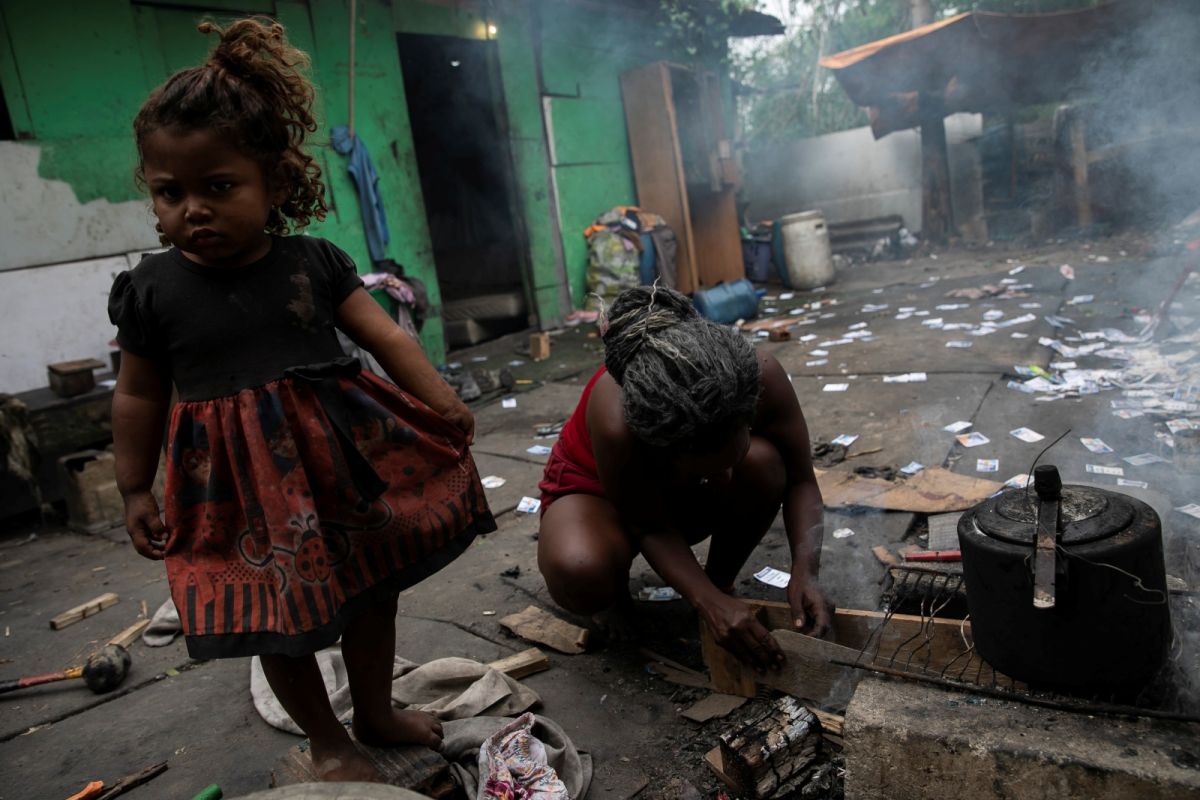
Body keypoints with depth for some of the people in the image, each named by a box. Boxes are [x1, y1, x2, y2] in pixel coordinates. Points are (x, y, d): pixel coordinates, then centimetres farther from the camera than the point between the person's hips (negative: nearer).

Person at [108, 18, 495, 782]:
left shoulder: (316, 262, -5)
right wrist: (135, 490, 8)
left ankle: (375, 710, 42)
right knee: (277, 618, 10)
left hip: (342, 455, 1)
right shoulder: (151, 289, -4)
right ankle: (328, 741, 36)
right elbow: (139, 397, 5)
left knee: (373, 588, 15)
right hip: (242, 480, -1)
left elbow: (387, 336, -5)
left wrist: (443, 403, -16)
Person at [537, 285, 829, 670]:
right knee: (582, 575, -37)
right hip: (596, 487, -2)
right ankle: (617, 599, 2)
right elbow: (651, 528, -26)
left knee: (764, 464, -31)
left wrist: (804, 572, -34)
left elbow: (801, 481, -20)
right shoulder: (617, 424, -42)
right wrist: (709, 603, -37)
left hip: (690, 495, 3)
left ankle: (721, 579, -4)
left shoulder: (761, 376, -34)